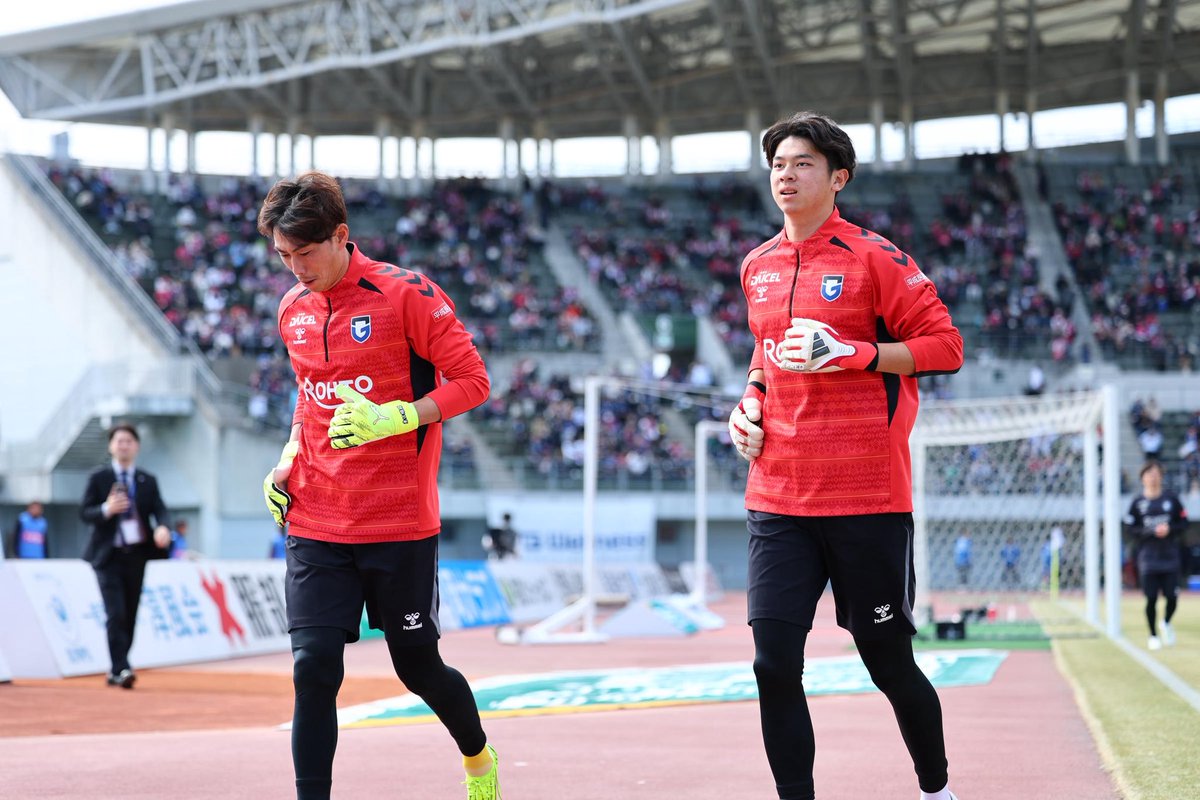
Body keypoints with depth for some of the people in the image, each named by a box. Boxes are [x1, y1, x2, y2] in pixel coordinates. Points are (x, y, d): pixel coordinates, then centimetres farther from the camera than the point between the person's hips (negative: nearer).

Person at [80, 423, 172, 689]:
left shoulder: (147, 481, 10)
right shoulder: (98, 478, 2)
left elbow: (159, 510, -1)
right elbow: (85, 512, -3)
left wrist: (163, 528, -23)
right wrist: (106, 510, -23)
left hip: (136, 554, 4)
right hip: (108, 556, -3)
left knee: (130, 616, 7)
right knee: (115, 614, -14)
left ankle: (116, 671, 17)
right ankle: (122, 669, -19)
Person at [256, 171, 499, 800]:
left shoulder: (405, 294, -10)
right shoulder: (293, 310, 10)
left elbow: (472, 381, -10)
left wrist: (393, 418, -22)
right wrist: (288, 461, 8)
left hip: (399, 523, -4)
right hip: (315, 524, 4)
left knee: (418, 666, 9)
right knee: (313, 668, -8)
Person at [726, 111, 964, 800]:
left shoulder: (874, 257, -5)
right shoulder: (758, 267, 13)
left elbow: (945, 346, -8)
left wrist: (848, 353, -18)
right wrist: (751, 403, 9)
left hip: (866, 497, -4)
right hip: (777, 497, 5)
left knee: (888, 659, 6)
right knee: (774, 662, -6)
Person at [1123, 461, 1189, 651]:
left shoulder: (1171, 499, 7)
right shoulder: (1137, 503, 3)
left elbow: (1183, 523, 7)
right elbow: (1130, 529, -1)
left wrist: (1169, 529, -12)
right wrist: (1152, 531, -15)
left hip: (1170, 557, 1)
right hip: (1148, 558, -1)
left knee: (1172, 597, -2)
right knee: (1151, 598, -3)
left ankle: (1166, 623, 28)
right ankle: (1153, 635, 12)